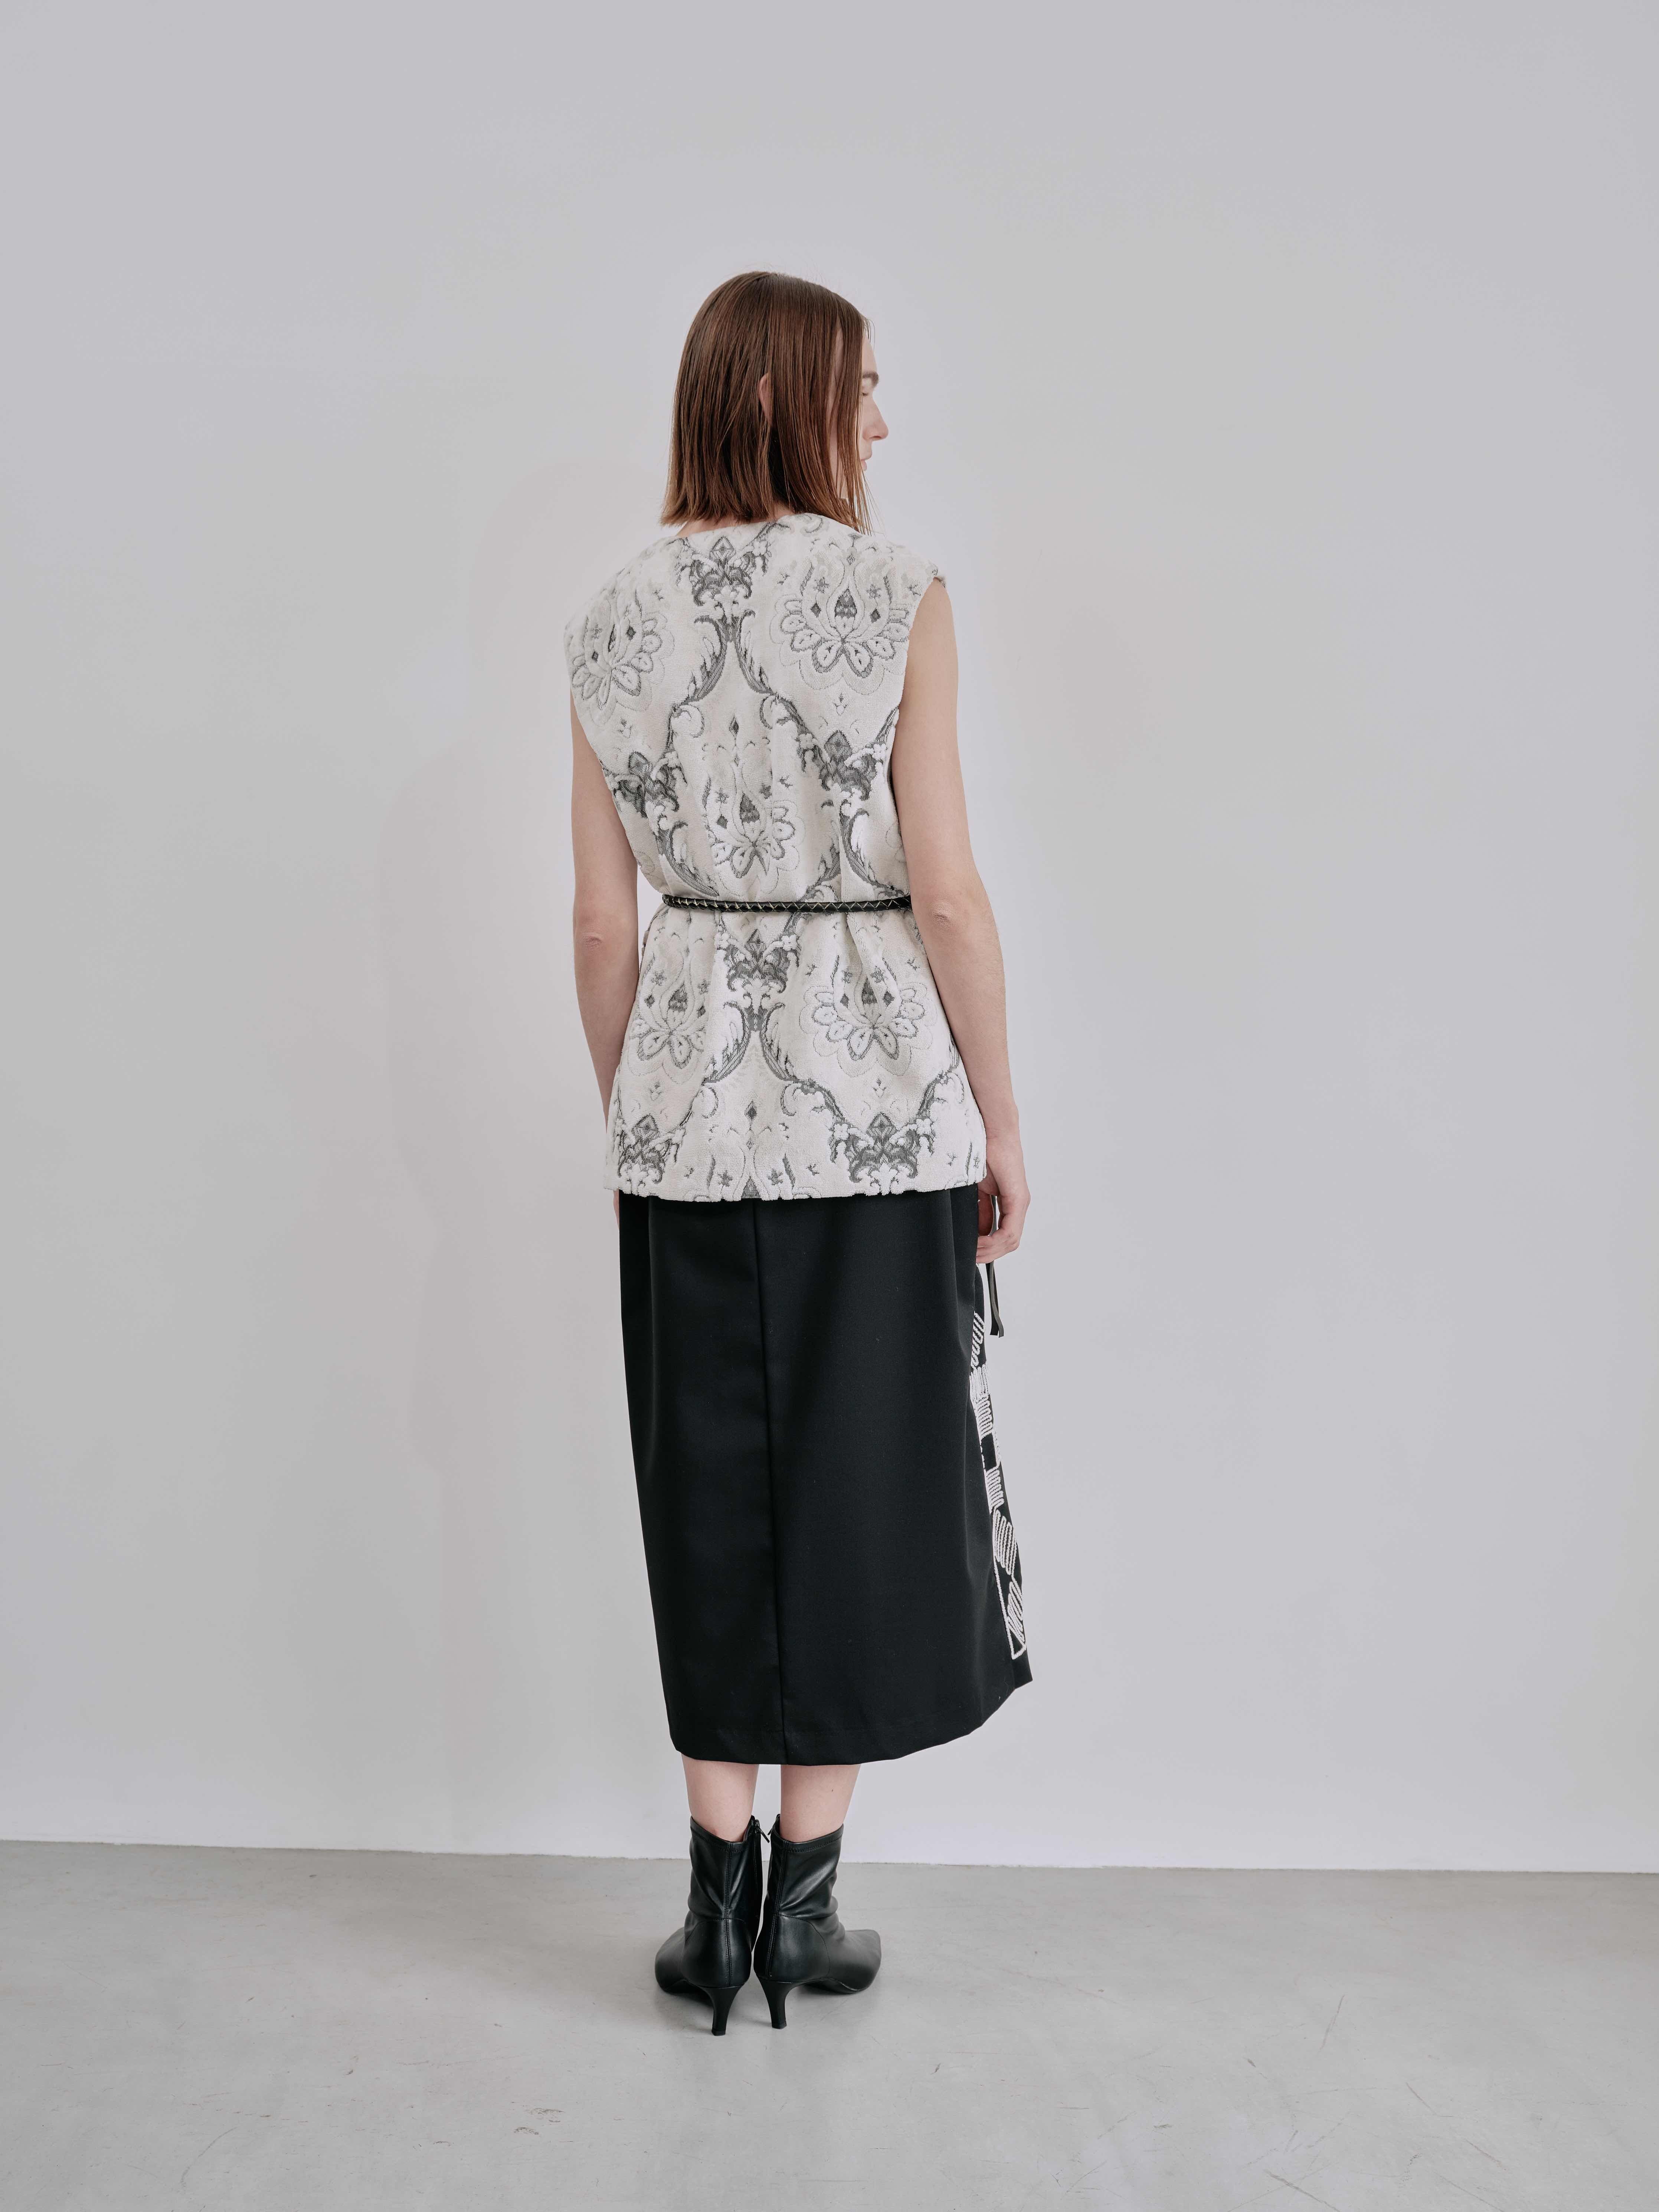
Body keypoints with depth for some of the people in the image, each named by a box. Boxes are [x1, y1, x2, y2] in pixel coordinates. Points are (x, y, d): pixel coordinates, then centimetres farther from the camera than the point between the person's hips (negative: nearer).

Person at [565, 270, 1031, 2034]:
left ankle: (719, 1905, 21)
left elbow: (604, 924, 5)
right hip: (879, 1108, -3)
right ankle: (804, 1905, 20)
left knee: (713, 1498, 12)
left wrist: (630, 1119, 15)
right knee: (858, 1488, 9)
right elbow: (947, 897, -10)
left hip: (688, 1113, 4)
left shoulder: (614, 623, 4)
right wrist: (1000, 1119, -1)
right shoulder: (895, 595, -7)